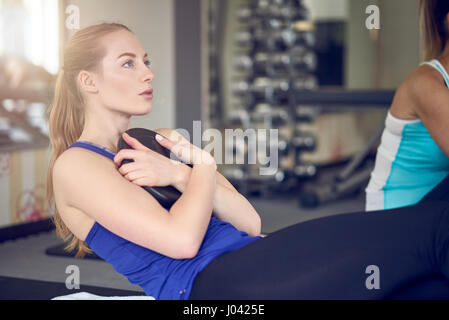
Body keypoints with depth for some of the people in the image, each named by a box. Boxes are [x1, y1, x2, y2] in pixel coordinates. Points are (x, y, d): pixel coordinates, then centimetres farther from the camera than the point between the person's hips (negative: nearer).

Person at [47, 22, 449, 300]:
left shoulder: (163, 141, 23)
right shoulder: (75, 165, 1)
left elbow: (250, 223, 11)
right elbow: (182, 239, -14)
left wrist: (179, 175, -4)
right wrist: (204, 167, 2)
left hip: (254, 265, 8)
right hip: (210, 285, -8)